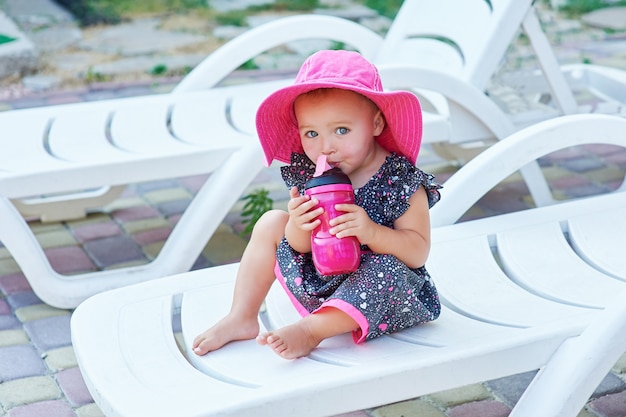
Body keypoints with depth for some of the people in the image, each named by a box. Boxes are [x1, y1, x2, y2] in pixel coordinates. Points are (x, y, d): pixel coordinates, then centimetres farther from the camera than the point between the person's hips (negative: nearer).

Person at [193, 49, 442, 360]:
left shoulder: (400, 178, -20)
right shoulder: (308, 173, -9)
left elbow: (419, 252, -20)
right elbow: (300, 246, -4)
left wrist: (371, 232, -37)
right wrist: (298, 227, -29)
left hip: (382, 288, -5)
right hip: (318, 282, 5)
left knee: (388, 270, -36)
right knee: (271, 223, -1)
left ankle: (311, 329, -24)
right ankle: (242, 319, 5)